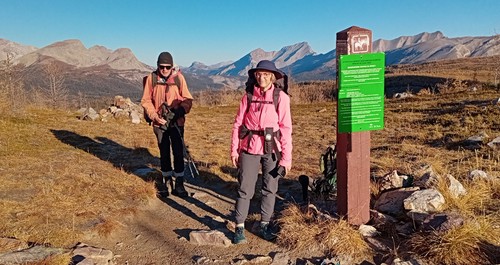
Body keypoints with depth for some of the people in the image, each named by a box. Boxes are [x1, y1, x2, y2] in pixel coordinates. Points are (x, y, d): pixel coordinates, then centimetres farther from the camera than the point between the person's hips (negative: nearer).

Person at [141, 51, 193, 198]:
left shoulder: (178, 77, -6)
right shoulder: (152, 77, -4)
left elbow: (188, 99, -3)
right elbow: (146, 100, 0)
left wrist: (180, 111, -20)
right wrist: (155, 116, -13)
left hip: (177, 122, -1)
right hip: (160, 123, 1)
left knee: (178, 153, 0)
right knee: (164, 153, 12)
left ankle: (179, 184, 13)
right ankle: (166, 181, 28)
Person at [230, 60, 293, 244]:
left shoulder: (281, 97, -4)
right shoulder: (248, 97, 2)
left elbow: (286, 128, -4)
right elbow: (238, 123, 6)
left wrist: (286, 157, -6)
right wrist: (234, 150, 2)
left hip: (271, 148, 0)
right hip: (249, 148, 1)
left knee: (270, 189, 9)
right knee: (245, 188, 2)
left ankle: (264, 225, 25)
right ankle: (239, 227, 13)